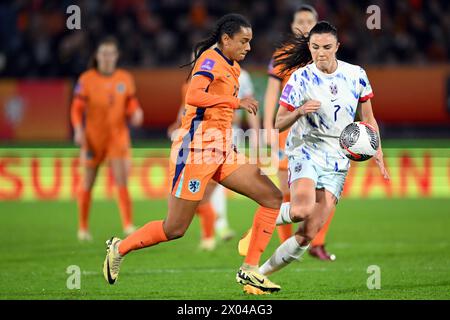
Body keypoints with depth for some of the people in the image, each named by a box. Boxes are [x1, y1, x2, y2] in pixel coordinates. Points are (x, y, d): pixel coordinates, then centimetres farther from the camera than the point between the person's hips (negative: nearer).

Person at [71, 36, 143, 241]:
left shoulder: (125, 79, 4)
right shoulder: (86, 80, -3)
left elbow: (132, 106, 9)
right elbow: (77, 109, -3)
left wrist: (136, 115, -13)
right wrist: (78, 130, -17)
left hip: (118, 136, 1)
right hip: (93, 138, -1)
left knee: (122, 181, -13)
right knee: (88, 183, 7)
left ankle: (128, 225, -16)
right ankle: (83, 228, 20)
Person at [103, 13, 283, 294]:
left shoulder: (232, 67, 16)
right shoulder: (210, 60, -12)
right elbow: (194, 96, -29)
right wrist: (236, 102, -30)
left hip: (223, 150, 9)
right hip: (197, 149, -9)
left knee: (273, 198, -3)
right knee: (175, 229, -4)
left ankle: (249, 270, -1)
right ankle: (120, 248, 20)